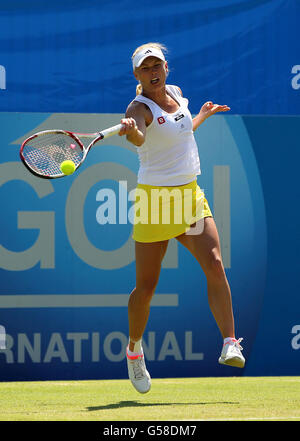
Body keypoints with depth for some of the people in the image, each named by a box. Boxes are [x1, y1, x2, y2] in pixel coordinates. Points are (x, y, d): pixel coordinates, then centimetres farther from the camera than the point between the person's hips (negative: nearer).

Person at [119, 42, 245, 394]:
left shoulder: (176, 94, 8)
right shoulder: (140, 107, -13)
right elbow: (139, 137, -39)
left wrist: (204, 114, 34)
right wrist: (130, 129, -61)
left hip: (190, 194, 5)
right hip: (155, 197, -5)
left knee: (214, 265, -16)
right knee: (146, 286, 3)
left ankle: (230, 344, -20)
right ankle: (134, 349, 27)